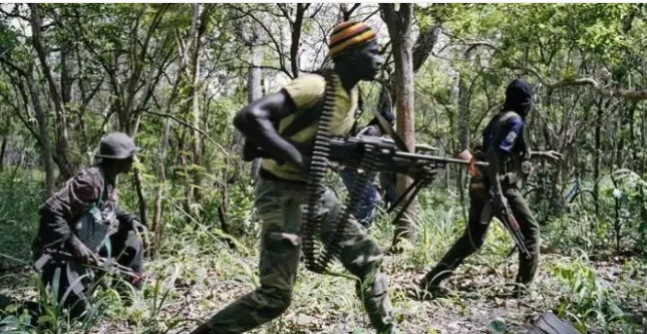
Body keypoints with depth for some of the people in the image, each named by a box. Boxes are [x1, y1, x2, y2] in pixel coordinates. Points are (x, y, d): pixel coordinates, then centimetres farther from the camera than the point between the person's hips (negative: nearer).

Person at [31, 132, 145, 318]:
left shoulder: (108, 180, 1)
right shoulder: (90, 181, -27)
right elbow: (50, 211, -31)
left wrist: (128, 219, 3)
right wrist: (74, 244, -32)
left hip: (88, 246, 9)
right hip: (63, 251, -9)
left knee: (132, 242, 11)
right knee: (75, 310, -13)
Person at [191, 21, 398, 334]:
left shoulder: (352, 92, 5)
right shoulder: (316, 86, -23)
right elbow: (247, 118, -31)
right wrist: (297, 157, -31)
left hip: (312, 189, 9)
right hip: (281, 191, -8)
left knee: (369, 259, 9)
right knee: (275, 294, -7)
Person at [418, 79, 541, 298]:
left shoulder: (499, 119, 17)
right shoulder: (515, 121, -9)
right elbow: (496, 154, -22)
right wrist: (497, 192, -27)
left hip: (480, 185, 9)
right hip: (500, 186, -8)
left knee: (473, 238, 14)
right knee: (530, 231, 7)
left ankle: (432, 280, 10)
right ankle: (523, 284, 5)